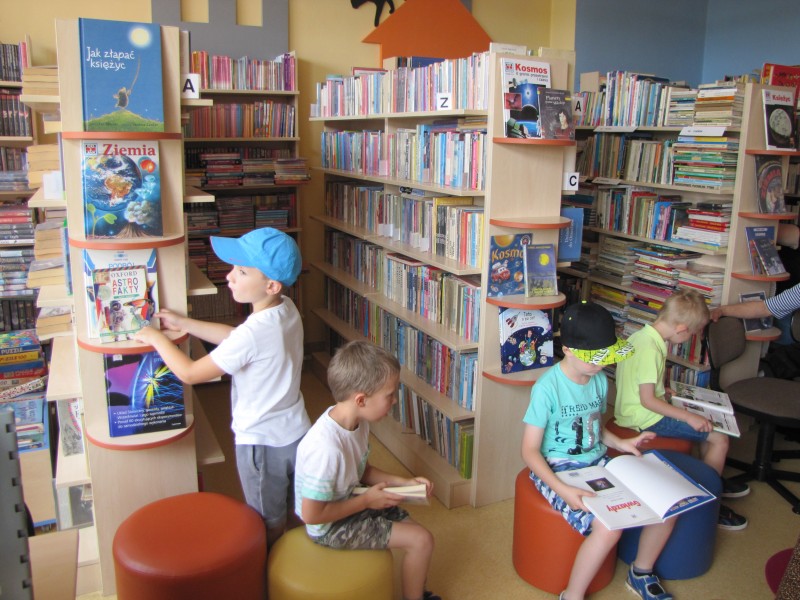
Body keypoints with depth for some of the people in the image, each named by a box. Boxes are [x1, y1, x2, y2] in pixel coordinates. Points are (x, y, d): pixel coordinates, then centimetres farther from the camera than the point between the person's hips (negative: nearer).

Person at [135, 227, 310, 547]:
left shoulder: (252, 333, -31)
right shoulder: (288, 310, -6)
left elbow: (189, 373, -20)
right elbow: (234, 337, 9)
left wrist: (157, 338, -6)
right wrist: (182, 323, 8)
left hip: (261, 442, -8)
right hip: (298, 433, 8)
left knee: (270, 527, 16)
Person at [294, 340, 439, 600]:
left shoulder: (356, 421, -9)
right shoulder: (326, 448, -36)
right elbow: (311, 514, -27)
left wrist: (402, 481, -5)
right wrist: (366, 500, -19)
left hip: (348, 503, 8)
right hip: (329, 525, -8)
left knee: (413, 526, 14)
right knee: (421, 540, -8)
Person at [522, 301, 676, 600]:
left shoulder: (600, 380, 2)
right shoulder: (548, 388, -20)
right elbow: (530, 451, -18)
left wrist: (621, 443, 0)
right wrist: (562, 490, -29)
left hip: (597, 463, 7)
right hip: (558, 470, -7)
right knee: (608, 527, -29)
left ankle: (641, 573, 25)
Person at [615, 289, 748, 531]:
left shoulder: (640, 335, 4)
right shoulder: (651, 350, -26)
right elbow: (647, 400, -26)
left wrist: (664, 391, 16)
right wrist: (689, 417, -22)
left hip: (633, 410, 10)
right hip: (647, 418, -10)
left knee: (708, 424, 22)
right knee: (719, 438, -7)